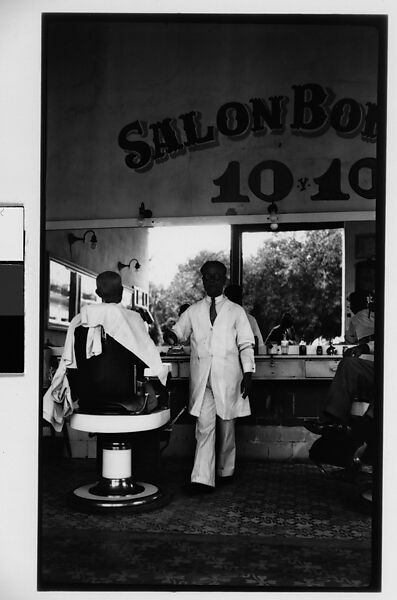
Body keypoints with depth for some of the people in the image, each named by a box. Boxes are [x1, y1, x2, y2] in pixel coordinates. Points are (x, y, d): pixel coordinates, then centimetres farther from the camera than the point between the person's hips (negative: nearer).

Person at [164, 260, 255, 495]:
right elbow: (177, 331, 11)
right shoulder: (193, 311, 11)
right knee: (204, 426, -7)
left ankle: (226, 471, 26)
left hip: (228, 377, 0)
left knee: (226, 425, 9)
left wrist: (248, 374, -4)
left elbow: (246, 345, 5)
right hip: (202, 378, 0)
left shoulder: (236, 311, 7)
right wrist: (169, 336, -13)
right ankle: (202, 479, -9)